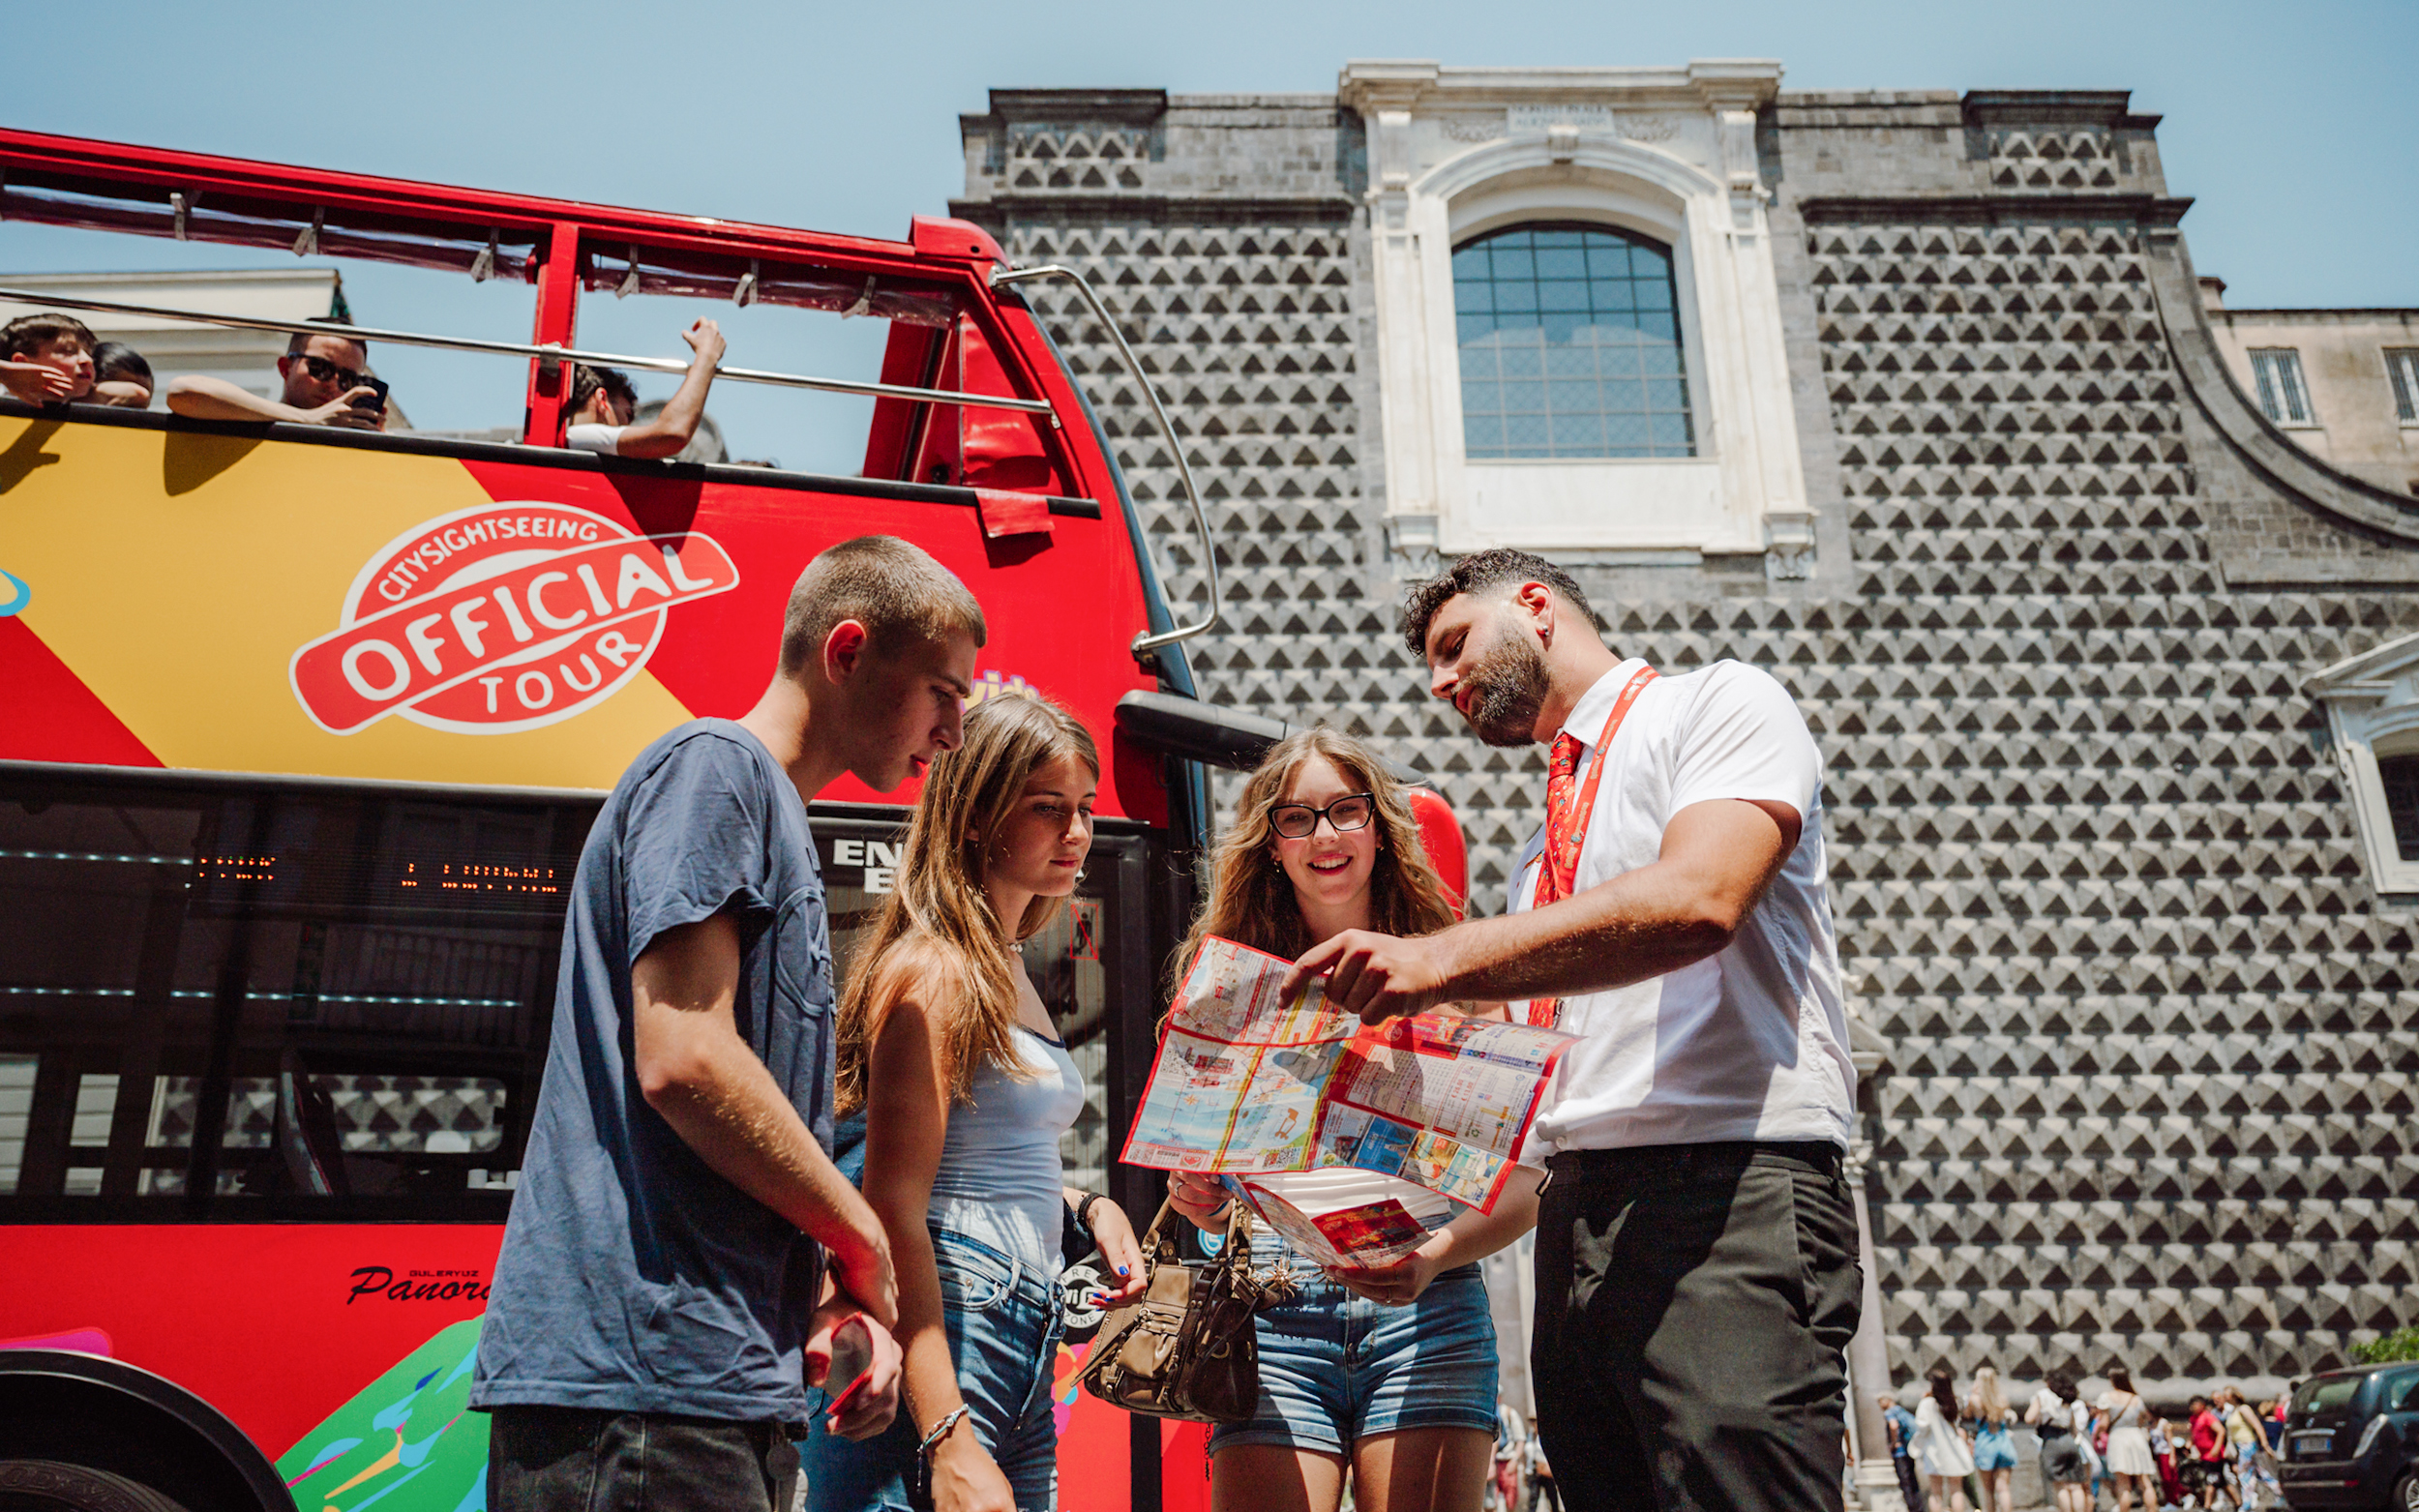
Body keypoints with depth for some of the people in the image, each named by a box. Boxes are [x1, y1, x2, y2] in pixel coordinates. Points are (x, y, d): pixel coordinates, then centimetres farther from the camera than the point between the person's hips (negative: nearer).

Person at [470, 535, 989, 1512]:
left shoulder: (773, 817, 22)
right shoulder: (716, 768, -7)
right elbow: (682, 1059, -20)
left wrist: (834, 1301, 6)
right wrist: (859, 1241, -7)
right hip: (642, 1367, -9)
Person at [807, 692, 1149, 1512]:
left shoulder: (1007, 972, 16)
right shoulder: (935, 970, -12)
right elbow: (895, 1210, -18)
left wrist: (1083, 1202, 8)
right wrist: (949, 1443, -23)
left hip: (1026, 1351, 9)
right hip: (939, 1348, -9)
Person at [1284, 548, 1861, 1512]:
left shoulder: (1721, 702, 2)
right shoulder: (1544, 849, 25)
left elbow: (1697, 900, -18)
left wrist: (1440, 962, -23)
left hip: (1731, 1199, -8)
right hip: (1576, 1219, 8)